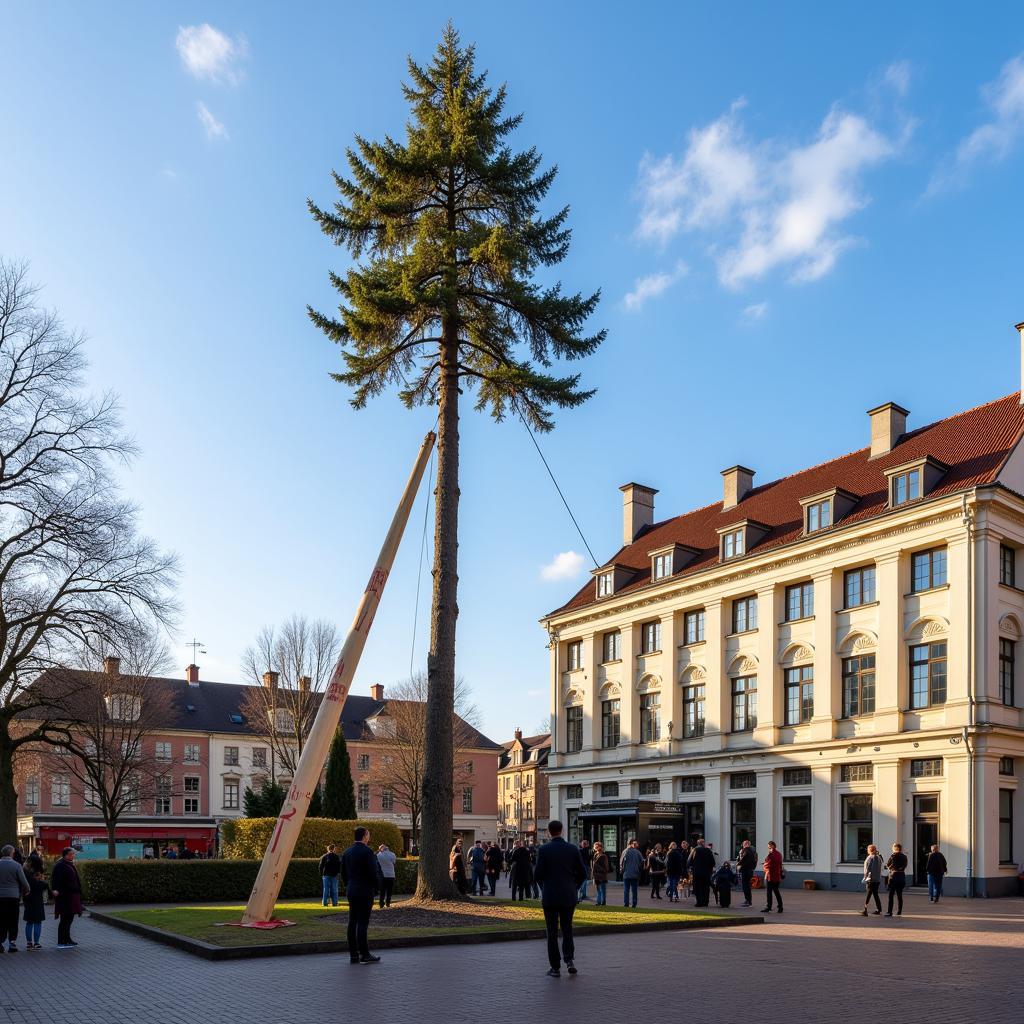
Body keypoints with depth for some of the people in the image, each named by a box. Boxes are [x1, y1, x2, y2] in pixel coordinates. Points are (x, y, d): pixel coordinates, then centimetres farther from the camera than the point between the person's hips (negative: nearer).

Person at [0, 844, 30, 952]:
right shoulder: (16, 865, -8)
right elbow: (24, 882, -8)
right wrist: (27, 891, 11)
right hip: (13, 896, -2)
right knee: (13, 922, 6)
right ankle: (12, 943, 3)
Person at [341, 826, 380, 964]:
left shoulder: (347, 852, 9)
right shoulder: (367, 852, -13)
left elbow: (343, 874, 13)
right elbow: (373, 873, -15)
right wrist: (375, 889, -2)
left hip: (351, 892, 7)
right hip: (365, 892, -7)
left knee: (353, 922, 7)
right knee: (363, 923, -6)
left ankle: (353, 954, 10)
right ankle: (364, 954, -5)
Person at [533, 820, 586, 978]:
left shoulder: (543, 850, -9)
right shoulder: (573, 849, -2)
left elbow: (538, 874, -8)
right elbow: (582, 873, 0)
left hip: (550, 897, -2)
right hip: (569, 896, 2)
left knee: (552, 932, 7)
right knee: (567, 929, 17)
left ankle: (555, 968, 7)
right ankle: (569, 959, 0)